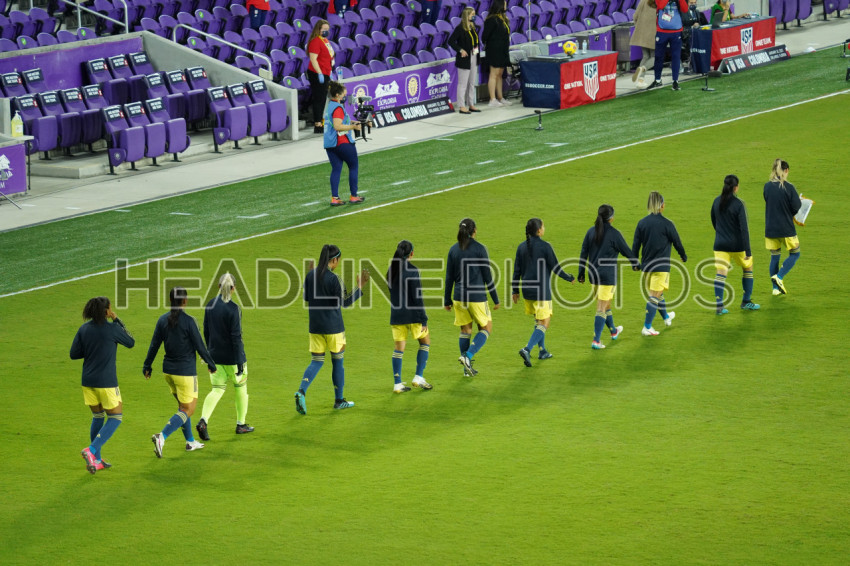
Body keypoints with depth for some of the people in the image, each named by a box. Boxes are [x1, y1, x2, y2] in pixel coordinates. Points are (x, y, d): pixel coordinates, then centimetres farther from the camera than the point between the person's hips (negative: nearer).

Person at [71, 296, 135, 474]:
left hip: (88, 381, 6)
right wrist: (117, 320, 6)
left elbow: (74, 354, 2)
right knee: (115, 417, 8)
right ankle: (92, 451, -9)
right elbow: (131, 343, 4)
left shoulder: (84, 329, 1)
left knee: (97, 417, 19)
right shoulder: (113, 329, -13)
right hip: (106, 382, -6)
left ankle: (96, 460, 21)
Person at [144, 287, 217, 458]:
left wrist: (147, 366, 13)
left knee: (183, 406, 22)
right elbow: (200, 347, -11)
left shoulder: (163, 320, 0)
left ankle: (190, 441, 29)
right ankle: (161, 437, -18)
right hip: (186, 371, -7)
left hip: (168, 370, 7)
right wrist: (211, 364, 3)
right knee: (188, 410, 0)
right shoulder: (188, 321, -16)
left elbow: (154, 345, 3)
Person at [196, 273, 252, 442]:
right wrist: (240, 362, -14)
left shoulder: (210, 305, 0)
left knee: (217, 389, 8)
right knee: (241, 387, 16)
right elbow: (236, 337, -18)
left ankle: (203, 420, -15)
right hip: (232, 357, -5)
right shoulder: (233, 309, -18)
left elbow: (206, 331, 8)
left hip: (215, 356, 5)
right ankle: (241, 424, 26)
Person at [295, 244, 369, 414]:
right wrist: (359, 287, -12)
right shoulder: (332, 278, -18)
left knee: (317, 361, 10)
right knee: (338, 361, 11)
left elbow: (306, 297, 12)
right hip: (333, 327, -5)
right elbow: (344, 302, -15)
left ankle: (301, 392, -13)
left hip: (315, 327, 5)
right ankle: (339, 400, 21)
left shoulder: (311, 275, 0)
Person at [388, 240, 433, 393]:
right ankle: (418, 377, 7)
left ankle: (397, 384, 7)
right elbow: (417, 297, -14)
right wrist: (424, 319, -10)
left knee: (399, 348, 9)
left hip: (396, 315, 5)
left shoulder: (391, 269, 5)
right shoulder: (412, 270, -14)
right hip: (412, 314, -5)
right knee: (425, 341, 14)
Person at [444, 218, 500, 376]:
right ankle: (467, 356, -9)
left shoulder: (454, 250, 1)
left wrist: (447, 300, 13)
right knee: (486, 328, 11)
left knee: (465, 330, 15)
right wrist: (495, 299, 1)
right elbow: (487, 277, -7)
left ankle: (467, 368, 16)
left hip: (459, 297, 4)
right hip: (477, 297, -4)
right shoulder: (479, 249, -10)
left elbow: (449, 277, 5)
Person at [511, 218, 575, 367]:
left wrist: (515, 290, 15)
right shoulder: (545, 246, -13)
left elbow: (517, 270, 7)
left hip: (527, 291, 6)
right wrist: (570, 278, 9)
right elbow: (556, 268, -8)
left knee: (538, 320, 23)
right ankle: (527, 349, -20)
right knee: (544, 324, -2)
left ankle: (542, 351, 27)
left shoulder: (522, 247, 3)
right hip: (542, 291, -6)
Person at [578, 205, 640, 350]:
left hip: (593, 273, 6)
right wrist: (636, 264, 16)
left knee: (605, 304, 23)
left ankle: (614, 331, 42)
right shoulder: (614, 234, -13)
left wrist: (581, 273, 11)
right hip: (608, 275, -6)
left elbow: (584, 253, 5)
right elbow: (626, 251, -2)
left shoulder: (591, 232, 3)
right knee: (601, 308, -3)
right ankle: (596, 341, -7)